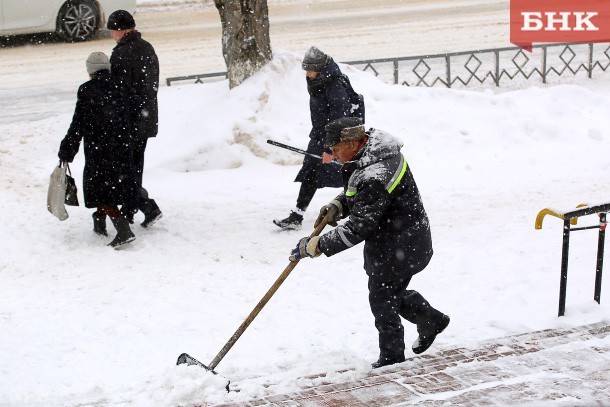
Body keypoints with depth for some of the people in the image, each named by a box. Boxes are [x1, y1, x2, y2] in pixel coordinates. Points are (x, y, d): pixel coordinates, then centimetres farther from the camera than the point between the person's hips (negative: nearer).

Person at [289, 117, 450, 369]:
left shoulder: (375, 178, -34)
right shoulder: (371, 146, -3)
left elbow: (358, 229, -33)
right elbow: (357, 193, 15)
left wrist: (316, 246, -30)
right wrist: (337, 206, -3)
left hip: (399, 247, -9)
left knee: (382, 299, 7)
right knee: (392, 291, 24)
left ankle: (391, 355, 26)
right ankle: (431, 320, 43)